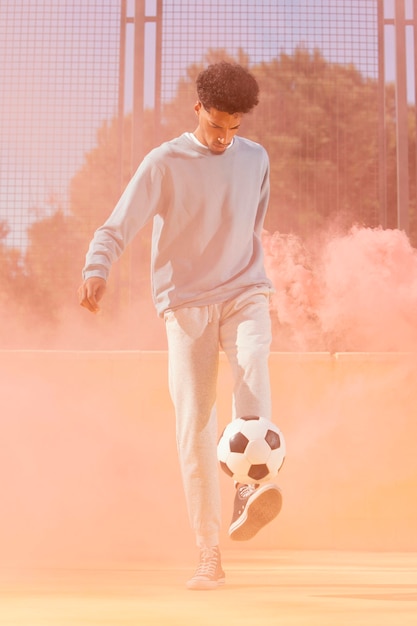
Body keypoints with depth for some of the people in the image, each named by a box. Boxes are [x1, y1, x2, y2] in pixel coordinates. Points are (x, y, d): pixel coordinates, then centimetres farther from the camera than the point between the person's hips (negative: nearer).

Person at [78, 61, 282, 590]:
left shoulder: (256, 159, 10)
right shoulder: (164, 162, -2)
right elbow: (117, 227, -11)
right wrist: (96, 269, -30)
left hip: (244, 293, 2)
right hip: (186, 302, -2)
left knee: (252, 365, -31)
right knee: (194, 421, -7)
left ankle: (249, 497, -41)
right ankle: (209, 558, -1)